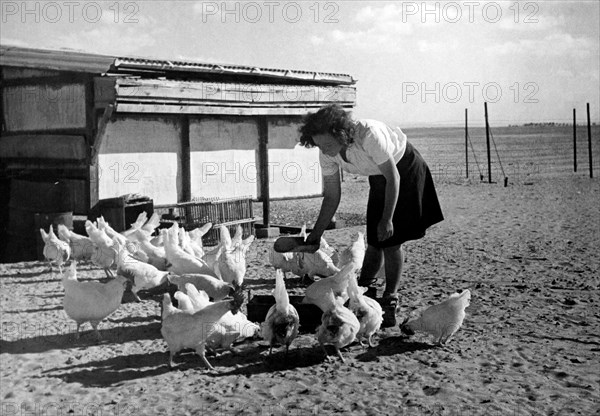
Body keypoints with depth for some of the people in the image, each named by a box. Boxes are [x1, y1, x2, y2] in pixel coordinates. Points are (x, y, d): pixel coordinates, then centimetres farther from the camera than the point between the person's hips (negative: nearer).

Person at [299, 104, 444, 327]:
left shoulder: (369, 135, -38)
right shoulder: (326, 154, -18)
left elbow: (393, 178, -28)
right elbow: (332, 196, -7)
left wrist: (387, 219, -26)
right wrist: (316, 233, -11)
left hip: (405, 168, -6)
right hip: (378, 177, 6)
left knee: (391, 240, -8)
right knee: (375, 240, 5)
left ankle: (390, 302, 3)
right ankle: (364, 289, 24)